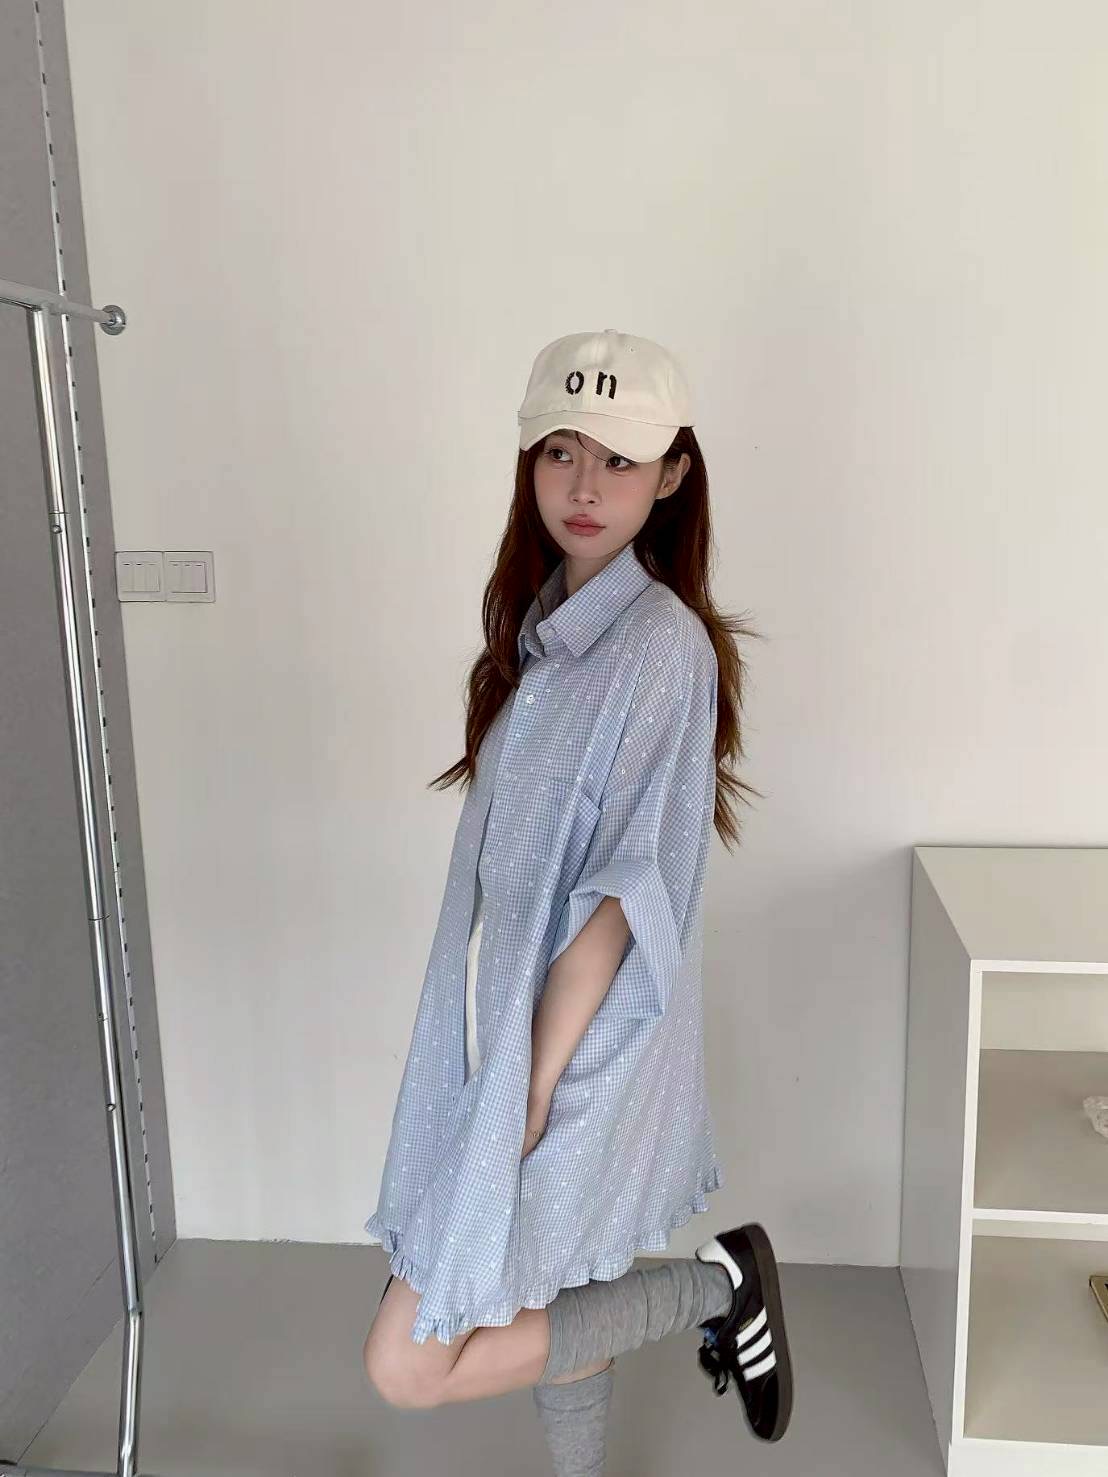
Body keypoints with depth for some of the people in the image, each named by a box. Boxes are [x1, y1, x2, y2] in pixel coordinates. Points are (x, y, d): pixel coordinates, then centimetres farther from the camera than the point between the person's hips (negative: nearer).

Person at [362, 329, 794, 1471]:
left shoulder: (662, 642, -20)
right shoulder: (546, 623, 7)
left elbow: (627, 894, -22)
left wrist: (534, 1087, -20)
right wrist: (516, 1075, 15)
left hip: (574, 1045, -8)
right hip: (513, 1027, 8)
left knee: (409, 1366, 0)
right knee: (544, 1298, 22)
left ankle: (713, 1283, 11)